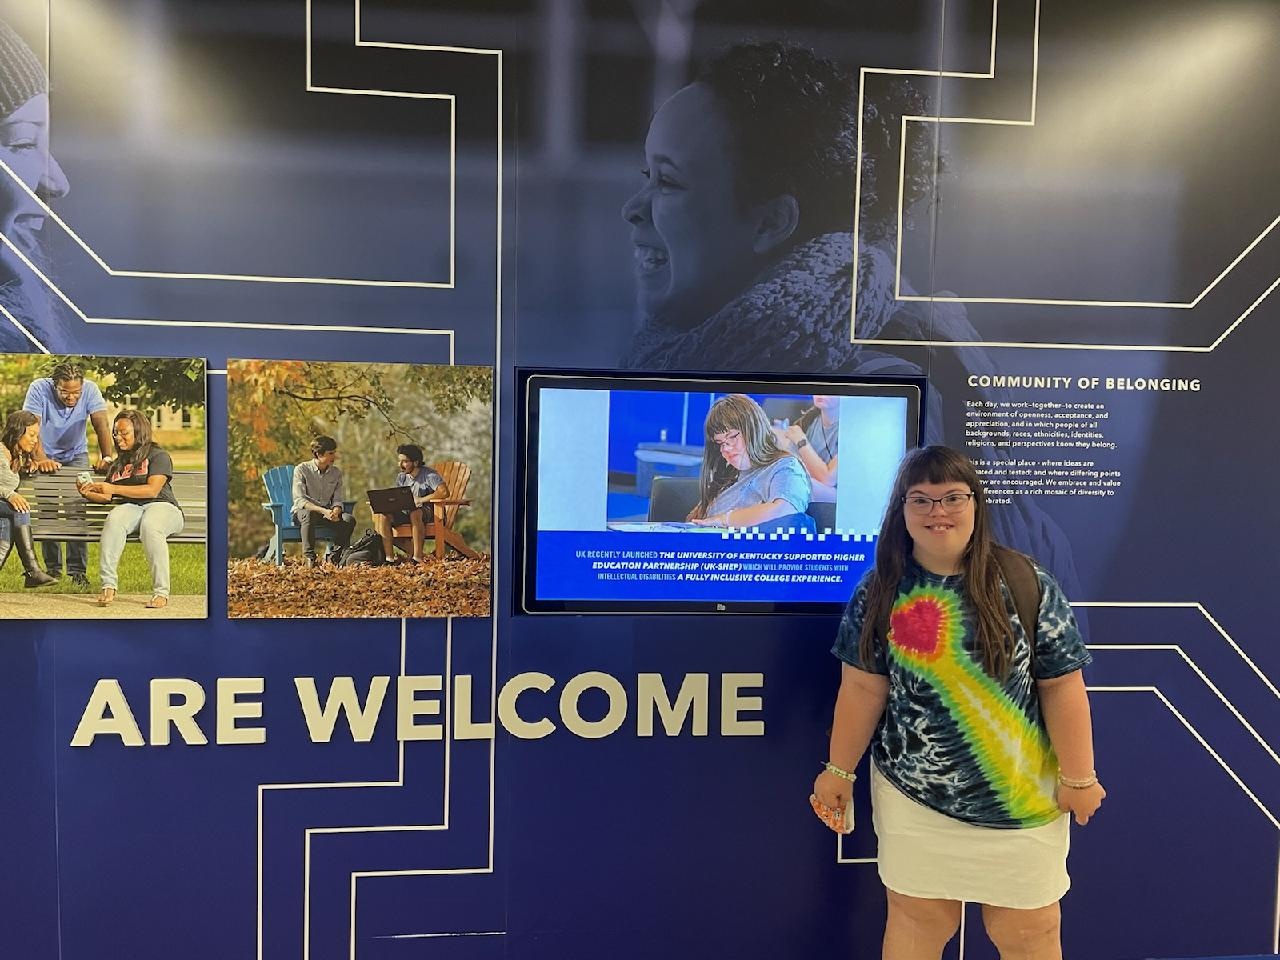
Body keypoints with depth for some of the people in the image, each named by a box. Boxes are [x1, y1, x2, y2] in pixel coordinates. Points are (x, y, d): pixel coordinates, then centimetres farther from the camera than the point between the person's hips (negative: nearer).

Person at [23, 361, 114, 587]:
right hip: (46, 454, 0)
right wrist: (41, 458, -47)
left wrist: (106, 456, -44)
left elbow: (101, 424, -28)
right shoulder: (39, 389, -23)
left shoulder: (90, 390, -20)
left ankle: (78, 571, -7)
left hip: (76, 454, 1)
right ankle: (52, 569, 6)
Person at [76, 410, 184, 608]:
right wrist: (88, 493, 5)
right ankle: (108, 585, -37)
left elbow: (152, 490, -8)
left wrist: (114, 488, -9)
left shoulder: (158, 455, 7)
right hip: (130, 508, 4)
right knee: (114, 520, -33)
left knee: (150, 526, -40)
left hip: (163, 506, -4)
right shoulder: (118, 463, 27)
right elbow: (106, 497, 26)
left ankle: (161, 592, -37)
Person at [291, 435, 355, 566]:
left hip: (327, 513, 4)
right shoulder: (301, 470, -9)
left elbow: (337, 500, 4)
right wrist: (323, 511, -32)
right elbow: (299, 500, -17)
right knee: (309, 514, -39)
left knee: (349, 519, -24)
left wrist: (335, 511, -22)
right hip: (302, 512, -4)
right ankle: (309, 556, -31)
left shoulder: (336, 473, 5)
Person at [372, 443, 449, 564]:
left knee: (415, 514, -40)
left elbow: (444, 492, -25)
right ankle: (389, 557, -19)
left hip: (427, 511, -6)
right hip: (406, 511, 6)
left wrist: (420, 500, -23)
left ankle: (418, 557, -39)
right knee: (383, 516, -19)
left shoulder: (429, 474, -10)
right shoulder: (401, 477, 11)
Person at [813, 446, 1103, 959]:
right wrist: (839, 768, 2)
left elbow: (1061, 685, -5)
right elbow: (864, 688, 0)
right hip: (913, 793, 1)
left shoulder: (1027, 585, -8)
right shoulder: (879, 591, -4)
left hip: (1022, 797, 0)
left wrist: (1078, 776, -4)